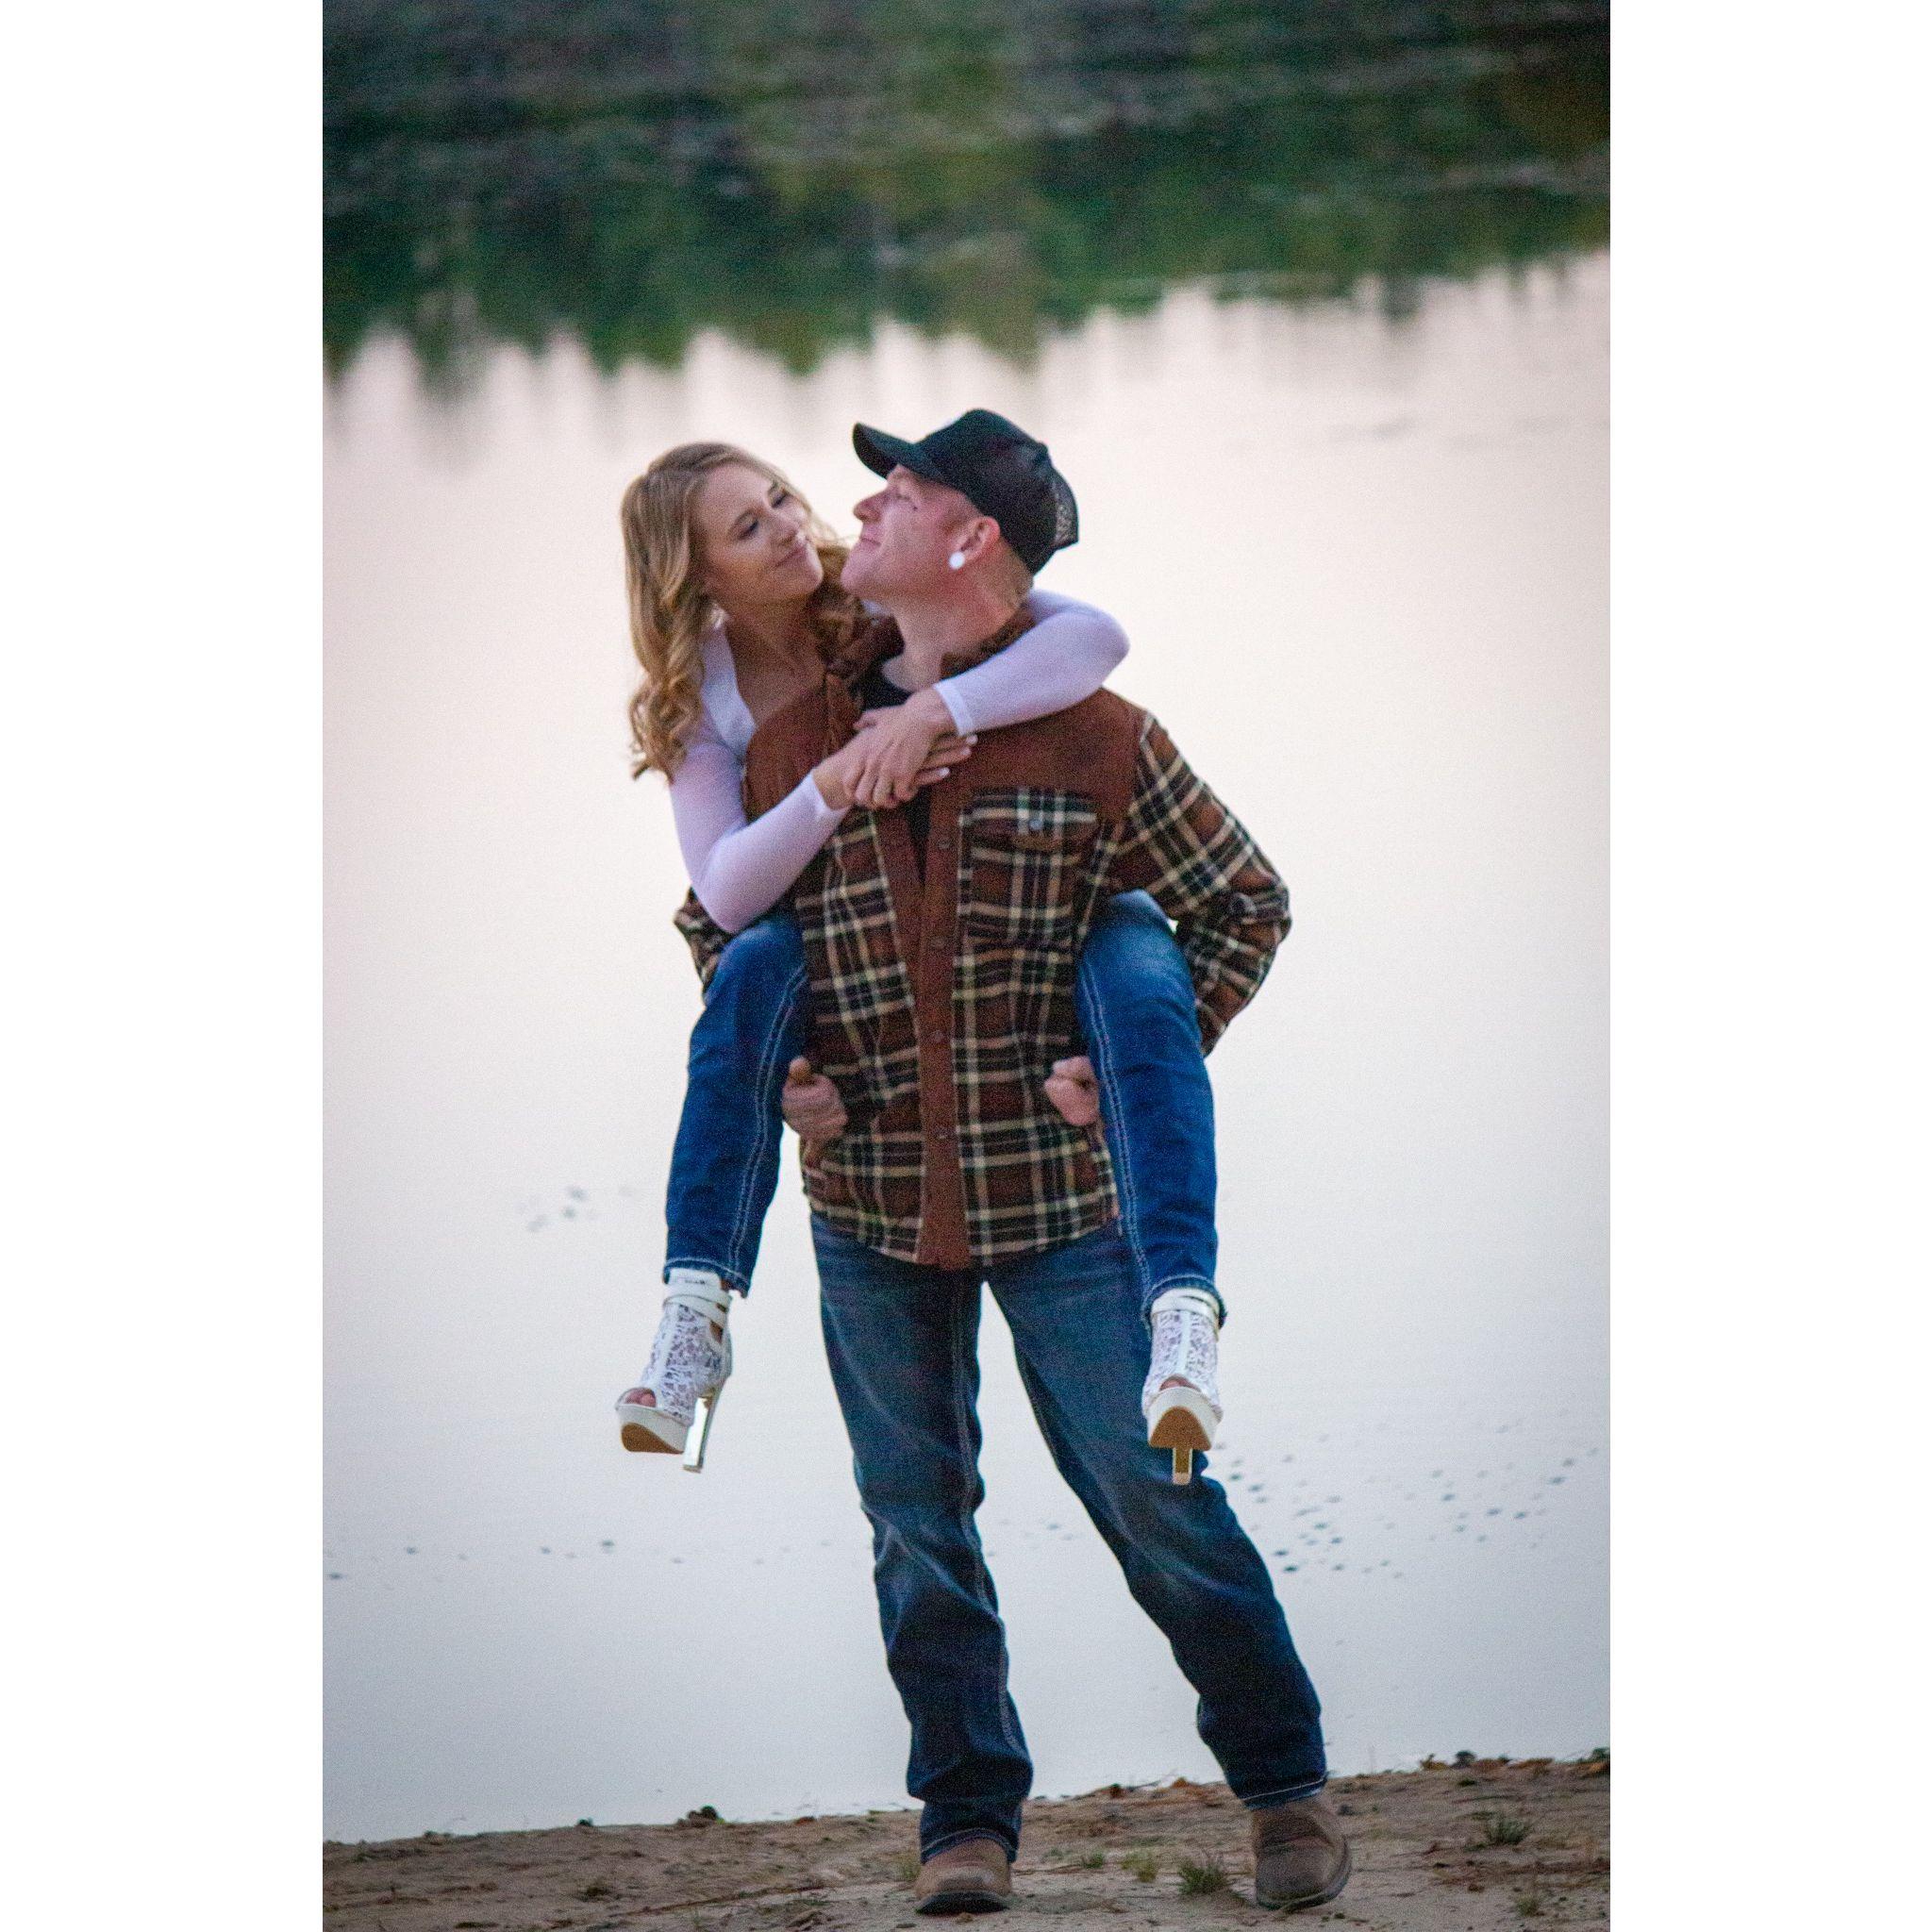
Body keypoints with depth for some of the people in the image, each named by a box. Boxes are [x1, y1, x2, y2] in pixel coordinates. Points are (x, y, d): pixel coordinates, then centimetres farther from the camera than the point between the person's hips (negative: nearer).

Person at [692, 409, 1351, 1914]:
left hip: (1058, 1188, -3)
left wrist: (1150, 1058, -6)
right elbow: (718, 918, 18)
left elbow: (1246, 904, 3)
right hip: (868, 1198, 3)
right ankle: (969, 1817, 19)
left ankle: (1286, 1786, 15)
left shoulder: (1097, 742, -7)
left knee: (1150, 1495, 1)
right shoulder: (796, 742, 3)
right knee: (917, 1521, 8)